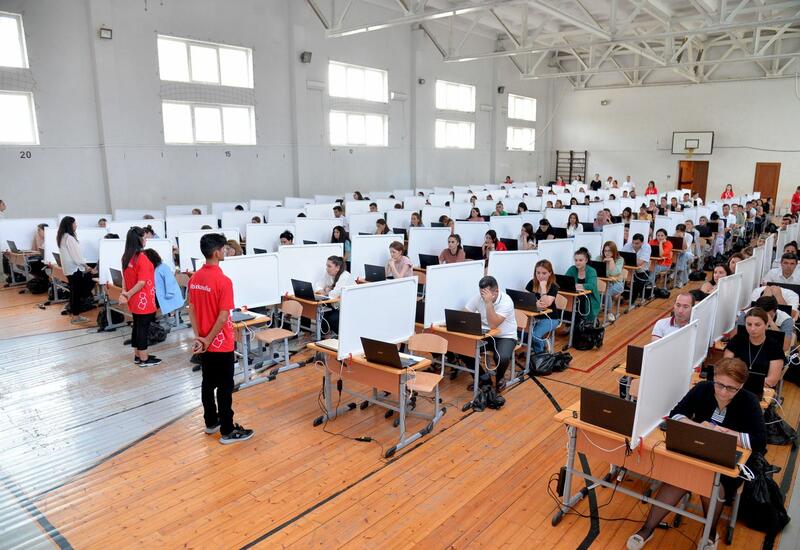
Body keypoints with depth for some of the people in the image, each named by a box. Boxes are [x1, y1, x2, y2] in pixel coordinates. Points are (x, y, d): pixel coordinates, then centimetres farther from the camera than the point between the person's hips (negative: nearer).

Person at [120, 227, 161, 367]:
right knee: (143, 328, 1)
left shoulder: (125, 257, 6)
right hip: (143, 301, -8)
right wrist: (129, 294, -12)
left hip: (134, 301, 8)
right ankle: (144, 359, 10)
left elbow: (125, 279, 10)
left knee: (137, 326, 17)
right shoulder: (142, 258, -20)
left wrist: (125, 293, 3)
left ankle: (137, 355, 28)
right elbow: (142, 282, -21)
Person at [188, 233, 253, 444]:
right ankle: (228, 431, 12)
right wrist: (208, 340, -12)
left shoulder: (194, 278, 2)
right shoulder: (223, 281, -22)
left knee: (208, 383, 18)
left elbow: (191, 309, 5)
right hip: (221, 344, -8)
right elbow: (223, 317, -23)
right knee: (225, 387, 2)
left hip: (206, 343, 8)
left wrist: (198, 337, 2)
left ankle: (211, 422, 32)